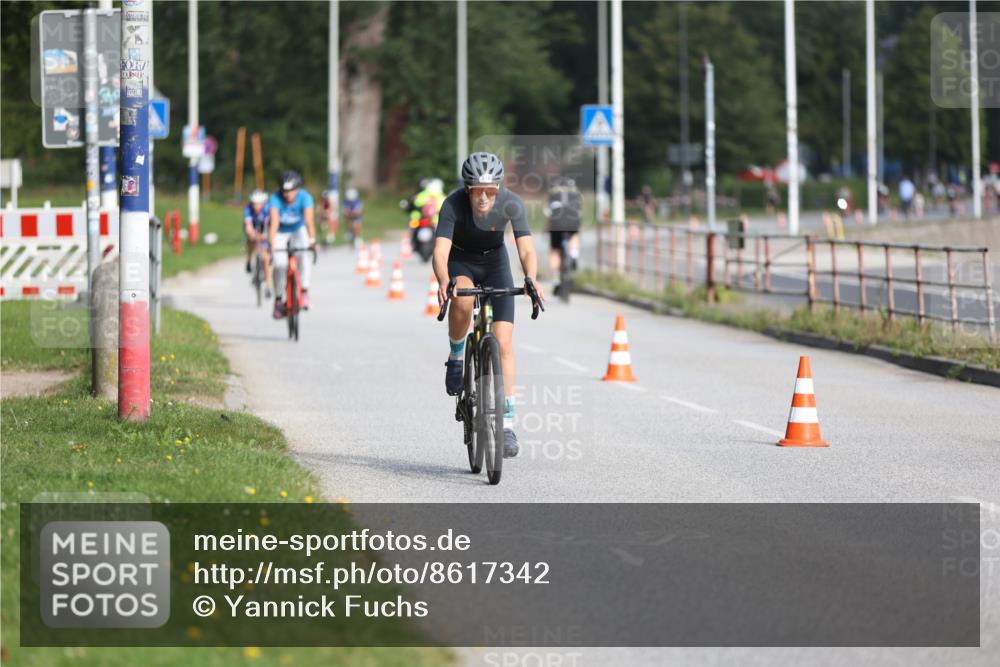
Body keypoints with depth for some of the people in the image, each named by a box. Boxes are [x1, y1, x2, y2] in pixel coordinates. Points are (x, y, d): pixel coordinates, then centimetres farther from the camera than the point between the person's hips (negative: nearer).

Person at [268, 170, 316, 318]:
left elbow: (308, 220, -39)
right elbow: (274, 222, -39)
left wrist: (312, 240, -53)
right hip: (280, 233, -1)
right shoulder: (276, 199, -30)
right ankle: (279, 299, 3)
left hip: (298, 230, 1)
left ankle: (304, 291, -16)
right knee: (280, 265, -15)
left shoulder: (304, 198, -28)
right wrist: (271, 244, -51)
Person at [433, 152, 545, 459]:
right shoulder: (454, 204, -30)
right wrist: (443, 282, -58)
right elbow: (440, 251, -39)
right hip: (460, 261, -1)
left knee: (503, 342, -10)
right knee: (463, 298, -37)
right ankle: (456, 358, -9)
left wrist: (531, 279, -53)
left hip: (495, 262, 1)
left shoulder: (511, 204, -27)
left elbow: (526, 249, -32)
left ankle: (507, 423, -6)